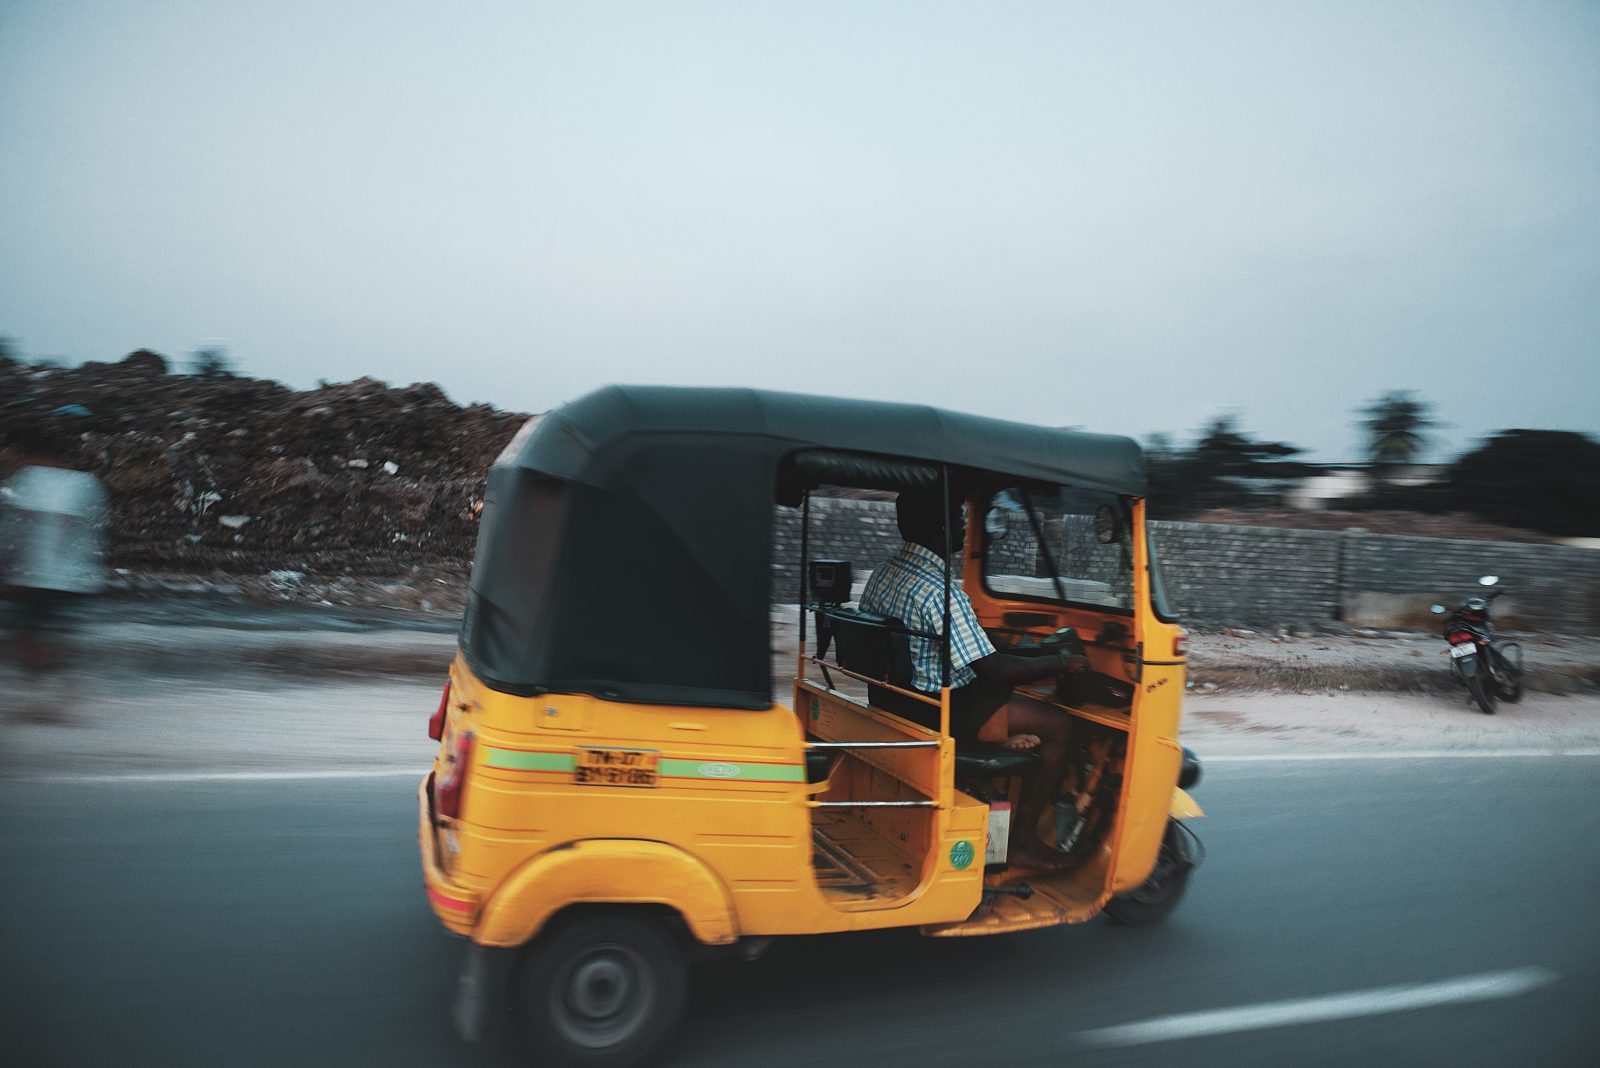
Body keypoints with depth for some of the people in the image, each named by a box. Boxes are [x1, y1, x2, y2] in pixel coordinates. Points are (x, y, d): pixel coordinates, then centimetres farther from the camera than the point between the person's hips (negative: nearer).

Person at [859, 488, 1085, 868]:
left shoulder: (884, 571, 4)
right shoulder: (939, 594, -25)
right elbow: (991, 668, -22)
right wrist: (1061, 663, -8)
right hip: (934, 712, -10)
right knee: (1059, 725, -2)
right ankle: (1022, 837, 5)